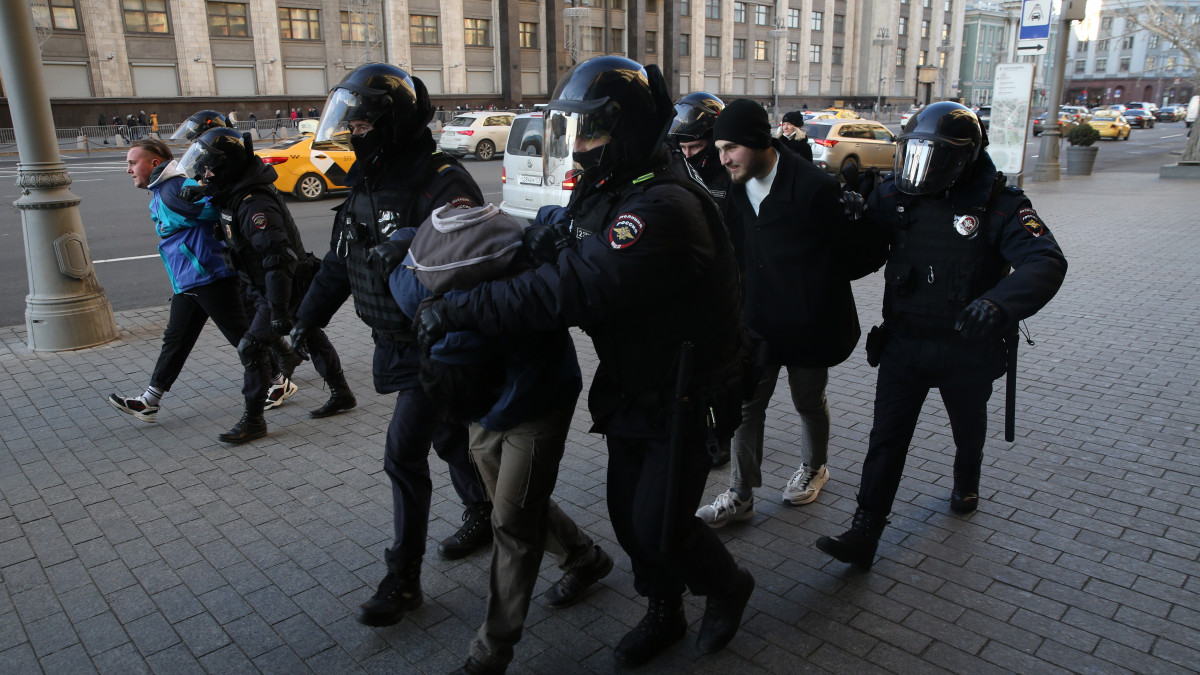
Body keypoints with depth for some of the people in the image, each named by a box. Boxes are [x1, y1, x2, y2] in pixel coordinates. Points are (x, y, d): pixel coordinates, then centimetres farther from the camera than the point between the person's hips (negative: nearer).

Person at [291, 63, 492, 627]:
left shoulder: (440, 183, -21)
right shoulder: (366, 184, 8)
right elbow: (338, 264, 17)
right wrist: (305, 323, 20)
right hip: (398, 344, 8)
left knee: (404, 453, -5)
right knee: (449, 437, 21)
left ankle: (403, 578, 10)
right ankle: (483, 518, 43)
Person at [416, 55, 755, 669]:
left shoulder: (665, 208, -30)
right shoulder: (610, 192, 4)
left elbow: (575, 290, -37)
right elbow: (568, 267, 11)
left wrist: (457, 311, -33)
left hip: (682, 399, -8)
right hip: (630, 391, 9)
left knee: (659, 526, 2)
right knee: (628, 513, 16)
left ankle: (728, 586, 34)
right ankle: (664, 615, 40)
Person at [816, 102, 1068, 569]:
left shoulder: (997, 205, -17)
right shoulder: (895, 195, -5)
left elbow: (1046, 262, -29)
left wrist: (998, 302, -49)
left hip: (968, 349, -1)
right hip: (904, 342, 2)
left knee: (968, 428, 24)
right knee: (886, 438, 0)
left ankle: (966, 481, 55)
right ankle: (864, 534, 4)